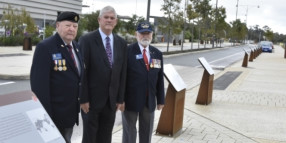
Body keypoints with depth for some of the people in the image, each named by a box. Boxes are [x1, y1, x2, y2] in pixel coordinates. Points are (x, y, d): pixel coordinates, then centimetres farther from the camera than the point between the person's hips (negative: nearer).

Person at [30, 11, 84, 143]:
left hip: (71, 112, 7)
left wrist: (81, 100, 10)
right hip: (53, 113, -7)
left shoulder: (76, 47, 9)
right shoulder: (45, 47, -15)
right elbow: (39, 83, -19)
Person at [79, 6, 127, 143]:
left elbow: (122, 73, 7)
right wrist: (83, 98, -13)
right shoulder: (87, 39, -8)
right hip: (92, 98, -4)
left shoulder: (122, 43, 6)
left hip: (112, 100, 4)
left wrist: (120, 98, 5)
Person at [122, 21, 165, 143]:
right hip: (131, 100, -4)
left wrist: (161, 100, 8)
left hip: (150, 101, 5)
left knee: (147, 133, 17)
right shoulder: (127, 51, -9)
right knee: (129, 133, 9)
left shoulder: (157, 54, 7)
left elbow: (160, 78, 8)